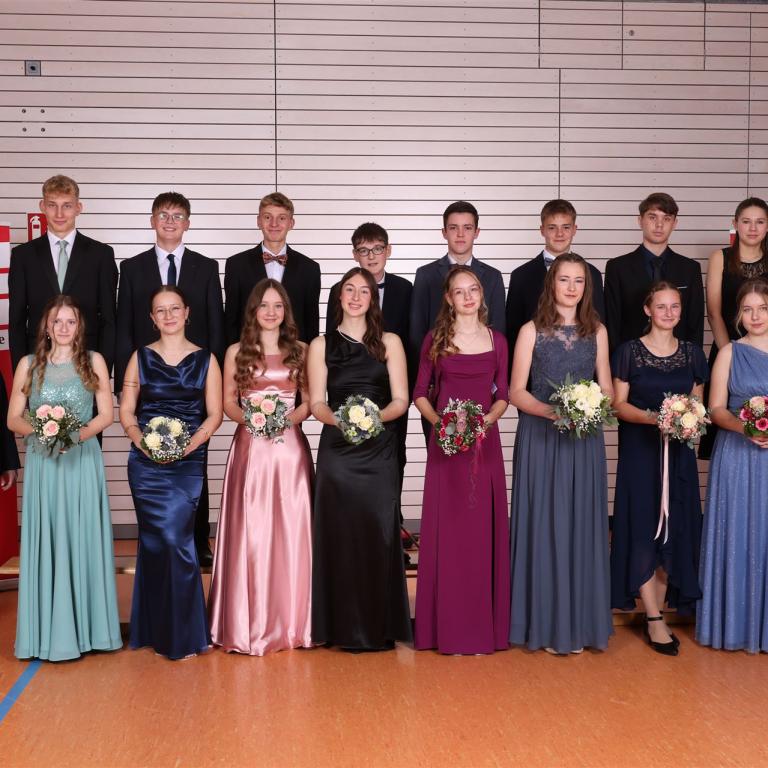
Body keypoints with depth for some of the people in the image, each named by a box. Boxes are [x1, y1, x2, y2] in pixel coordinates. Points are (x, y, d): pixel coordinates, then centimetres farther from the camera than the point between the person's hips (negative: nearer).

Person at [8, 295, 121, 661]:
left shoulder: (93, 361, 4)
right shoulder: (29, 364, 6)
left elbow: (106, 414, 2)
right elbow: (13, 419, 4)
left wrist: (77, 434, -15)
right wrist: (40, 428, -15)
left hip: (83, 461, 0)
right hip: (42, 463, 1)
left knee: (83, 541, 2)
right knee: (45, 544, 1)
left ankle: (86, 627, 10)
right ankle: (49, 632, 8)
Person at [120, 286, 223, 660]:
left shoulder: (205, 359, 6)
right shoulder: (141, 357, 9)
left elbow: (214, 414, 2)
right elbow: (126, 411, 6)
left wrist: (187, 445, -13)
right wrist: (143, 442, -12)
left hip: (188, 462, -1)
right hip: (146, 462, 1)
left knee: (175, 539, -10)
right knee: (154, 541, 4)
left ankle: (183, 633, 2)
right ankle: (154, 629, 17)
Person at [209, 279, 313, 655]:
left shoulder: (300, 351, 9)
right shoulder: (237, 352, 8)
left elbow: (309, 401, 8)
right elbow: (228, 402, 7)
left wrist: (289, 418, -11)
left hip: (289, 446, 1)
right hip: (250, 447, -1)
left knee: (290, 530, 1)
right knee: (250, 531, -2)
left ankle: (289, 620, 12)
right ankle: (250, 623, 7)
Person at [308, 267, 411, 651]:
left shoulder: (389, 342, 8)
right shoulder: (321, 345, 9)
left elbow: (400, 400, 3)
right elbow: (316, 403, 4)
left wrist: (375, 416, -17)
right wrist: (338, 418, -17)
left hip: (379, 450, 0)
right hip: (337, 450, 0)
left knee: (379, 533, -2)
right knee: (339, 535, -1)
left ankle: (380, 626, 9)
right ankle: (344, 627, 9)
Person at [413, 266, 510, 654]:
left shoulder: (496, 340, 8)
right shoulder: (435, 339, 5)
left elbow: (502, 395, 7)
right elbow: (420, 393, 5)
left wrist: (487, 420, -11)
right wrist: (438, 421, -13)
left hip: (485, 441, 1)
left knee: (483, 529, 3)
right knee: (447, 529, 1)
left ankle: (483, 622, 12)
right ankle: (448, 626, 9)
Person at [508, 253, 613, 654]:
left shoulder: (596, 332, 8)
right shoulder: (532, 331, 0)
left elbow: (606, 388, 10)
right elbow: (516, 391, -2)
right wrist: (550, 411, -19)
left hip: (584, 440, 2)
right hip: (540, 438, -2)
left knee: (581, 525, 5)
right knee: (543, 525, 1)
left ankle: (579, 621, 15)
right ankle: (546, 622, 10)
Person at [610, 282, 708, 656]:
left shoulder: (692, 354, 9)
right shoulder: (629, 351, -1)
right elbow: (619, 404, -3)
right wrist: (652, 417, -20)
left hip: (678, 453, 3)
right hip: (640, 451, -3)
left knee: (675, 531, 2)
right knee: (643, 531, -4)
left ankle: (659, 611, 12)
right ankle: (654, 619, 2)